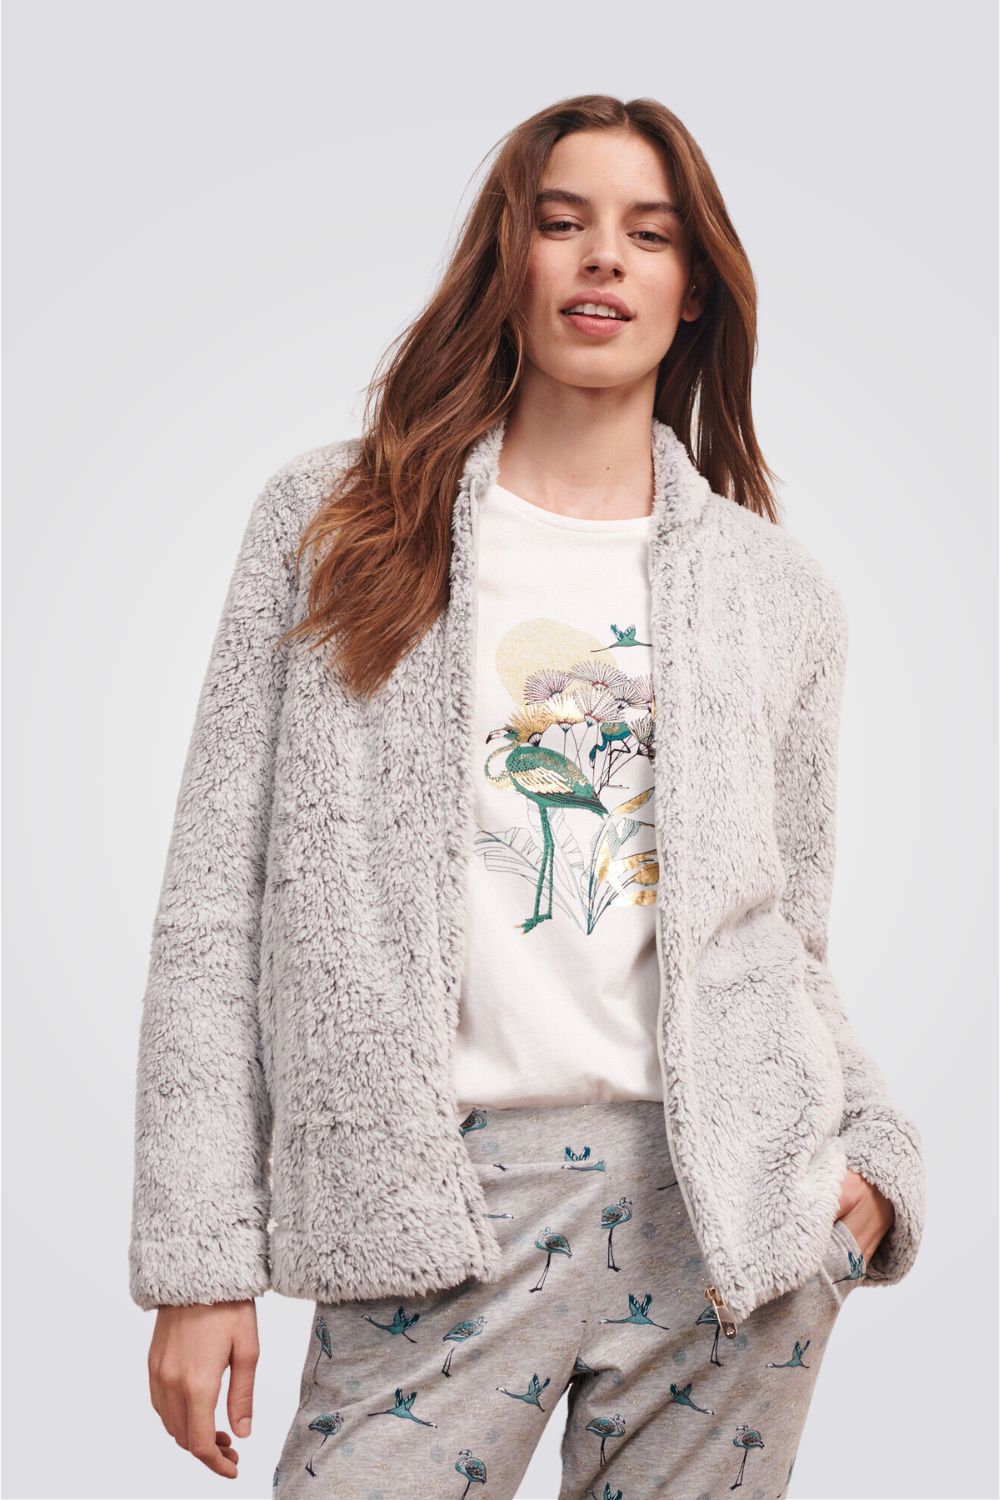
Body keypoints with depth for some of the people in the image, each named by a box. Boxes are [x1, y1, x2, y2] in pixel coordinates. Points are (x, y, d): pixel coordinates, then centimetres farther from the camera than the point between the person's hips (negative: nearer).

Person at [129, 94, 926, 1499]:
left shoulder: (780, 587, 10)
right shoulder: (331, 523, 4)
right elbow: (217, 900, 1)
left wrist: (863, 1147, -3)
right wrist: (200, 1253, -4)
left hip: (732, 1200, 2)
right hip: (436, 1198, -1)